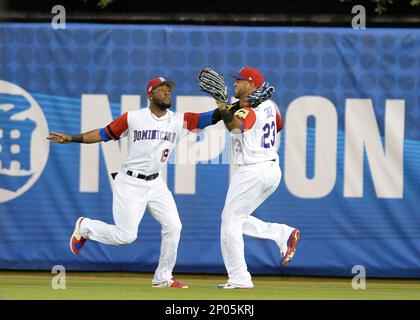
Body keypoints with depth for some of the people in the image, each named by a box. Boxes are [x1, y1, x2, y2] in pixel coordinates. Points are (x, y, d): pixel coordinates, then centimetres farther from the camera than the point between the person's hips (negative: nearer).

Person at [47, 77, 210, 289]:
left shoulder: (179, 121, 1)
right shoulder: (133, 118, -7)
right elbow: (104, 134, -1)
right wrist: (71, 139, -6)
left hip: (155, 183, 4)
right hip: (130, 183, -4)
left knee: (173, 226, -8)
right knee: (126, 235, -8)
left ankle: (162, 278, 7)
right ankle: (84, 226, 20)